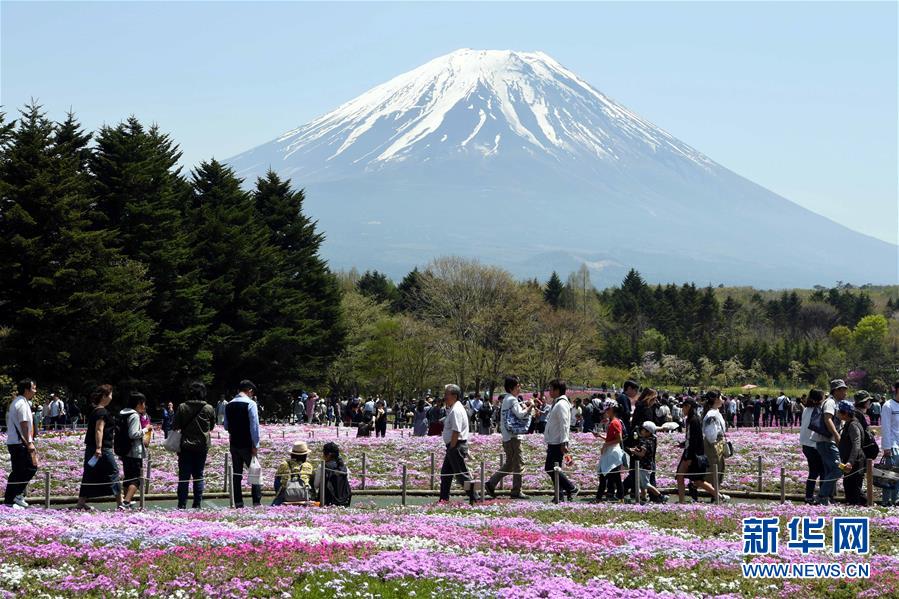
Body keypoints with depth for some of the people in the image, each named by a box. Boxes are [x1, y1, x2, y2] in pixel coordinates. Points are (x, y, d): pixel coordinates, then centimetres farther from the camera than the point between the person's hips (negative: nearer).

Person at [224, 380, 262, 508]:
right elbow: (254, 425, -15)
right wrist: (255, 445, -12)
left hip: (234, 444, 5)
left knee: (236, 473, 10)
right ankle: (257, 501, -3)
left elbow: (226, 426, 14)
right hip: (247, 444, -5)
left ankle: (238, 502, 9)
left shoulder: (229, 405, 7)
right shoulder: (250, 404, -12)